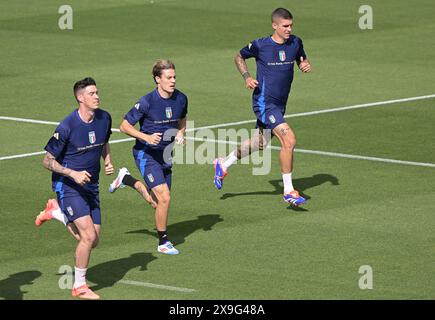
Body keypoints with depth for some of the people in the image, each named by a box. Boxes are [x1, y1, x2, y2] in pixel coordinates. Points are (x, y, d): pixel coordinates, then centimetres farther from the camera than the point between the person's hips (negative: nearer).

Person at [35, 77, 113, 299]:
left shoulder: (104, 118, -1)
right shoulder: (67, 127, -20)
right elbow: (47, 161, -12)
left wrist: (108, 162, 2)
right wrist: (73, 174, -23)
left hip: (90, 186, 7)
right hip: (68, 186, -7)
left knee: (92, 241, 7)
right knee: (89, 235, -18)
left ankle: (56, 211, 29)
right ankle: (79, 286, 0)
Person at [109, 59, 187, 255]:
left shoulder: (181, 99, -2)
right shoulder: (147, 102, -20)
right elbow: (124, 126, -13)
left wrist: (180, 134, -2)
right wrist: (147, 137, -25)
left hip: (165, 155, 7)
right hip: (146, 154, -7)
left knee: (158, 203, 12)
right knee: (164, 198, -18)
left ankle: (127, 179, 36)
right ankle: (163, 242, 0)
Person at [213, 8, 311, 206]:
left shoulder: (295, 43, 1)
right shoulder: (260, 46, -11)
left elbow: (302, 60, 17)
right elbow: (239, 57, 6)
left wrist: (306, 65, -7)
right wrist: (246, 77, -9)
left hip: (280, 104, 7)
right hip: (264, 102, -7)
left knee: (259, 143, 21)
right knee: (289, 140, -19)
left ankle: (223, 165, 43)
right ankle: (288, 191, -9)